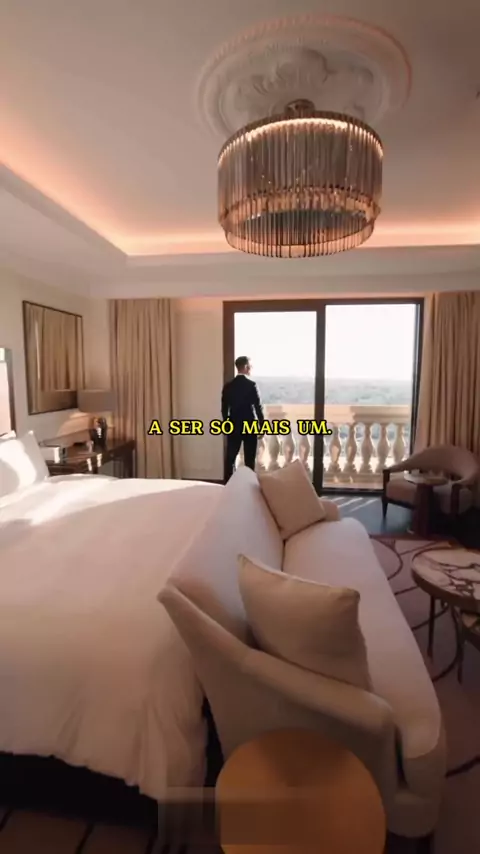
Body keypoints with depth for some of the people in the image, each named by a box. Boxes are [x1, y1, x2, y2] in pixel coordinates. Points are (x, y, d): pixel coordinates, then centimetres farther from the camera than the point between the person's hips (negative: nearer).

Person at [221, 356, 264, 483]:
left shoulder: (228, 386, 2)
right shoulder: (251, 384, -11)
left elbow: (224, 408, 6)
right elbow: (258, 407, -10)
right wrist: (262, 426, -1)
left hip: (234, 427, 4)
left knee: (230, 458, 9)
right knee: (249, 459, 5)